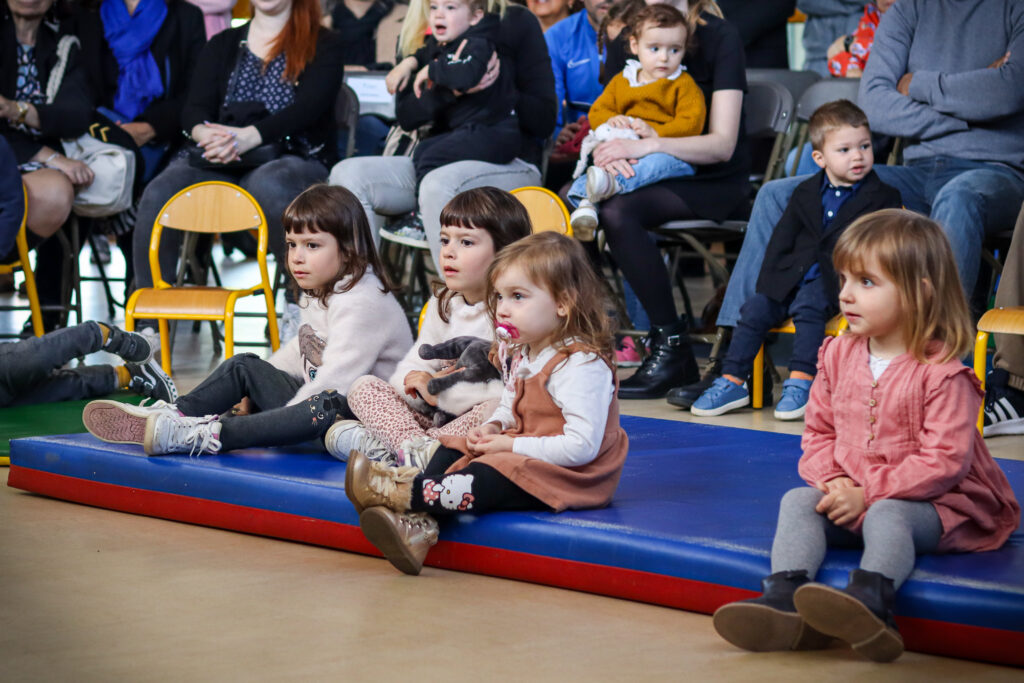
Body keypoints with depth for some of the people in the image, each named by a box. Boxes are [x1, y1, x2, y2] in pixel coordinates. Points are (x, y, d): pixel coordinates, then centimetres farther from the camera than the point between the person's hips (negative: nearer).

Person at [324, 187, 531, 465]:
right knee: (364, 387, -2)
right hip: (438, 421, 7)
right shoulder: (443, 304, 14)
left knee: (496, 410, -39)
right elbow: (413, 366, 13)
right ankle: (417, 444, -31)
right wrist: (414, 381, -13)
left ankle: (383, 447, -38)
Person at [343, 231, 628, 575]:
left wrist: (513, 446, -23)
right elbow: (510, 403, 26)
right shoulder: (522, 355, 9)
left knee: (488, 481, -29)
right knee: (451, 451, 1)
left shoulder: (581, 366, -23)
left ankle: (403, 493, -27)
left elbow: (581, 446, -29)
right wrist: (493, 427, 2)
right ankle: (420, 525, -21)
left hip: (570, 474, -10)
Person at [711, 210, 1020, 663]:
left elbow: (943, 460, -19)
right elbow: (819, 432, 13)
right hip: (850, 496, 6)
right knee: (798, 502, -19)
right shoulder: (838, 356, 8)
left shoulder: (941, 373, -14)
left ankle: (870, 601, -64)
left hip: (937, 504, -6)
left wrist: (867, 493, -22)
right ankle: (786, 601, -41)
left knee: (887, 515, -36)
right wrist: (832, 479, -10)